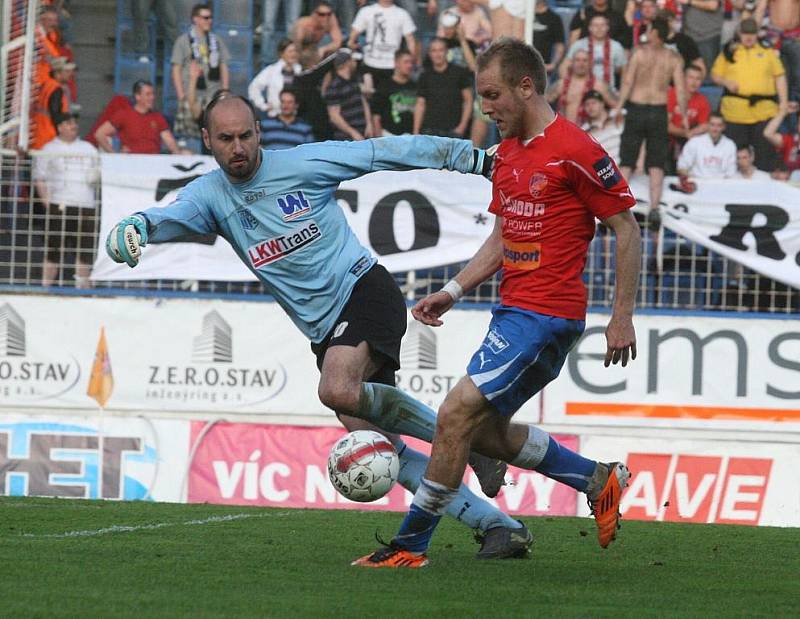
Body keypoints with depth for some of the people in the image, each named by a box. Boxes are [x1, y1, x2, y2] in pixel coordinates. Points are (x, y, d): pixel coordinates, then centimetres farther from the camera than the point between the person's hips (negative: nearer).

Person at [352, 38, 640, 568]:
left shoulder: (575, 150, -14)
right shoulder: (508, 151, 13)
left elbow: (627, 229, -10)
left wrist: (623, 317, -11)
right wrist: (455, 291, 13)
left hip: (546, 315, -10)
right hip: (514, 309, 10)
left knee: (457, 415, -13)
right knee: (486, 432, 14)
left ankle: (411, 544, -5)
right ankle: (601, 481, 26)